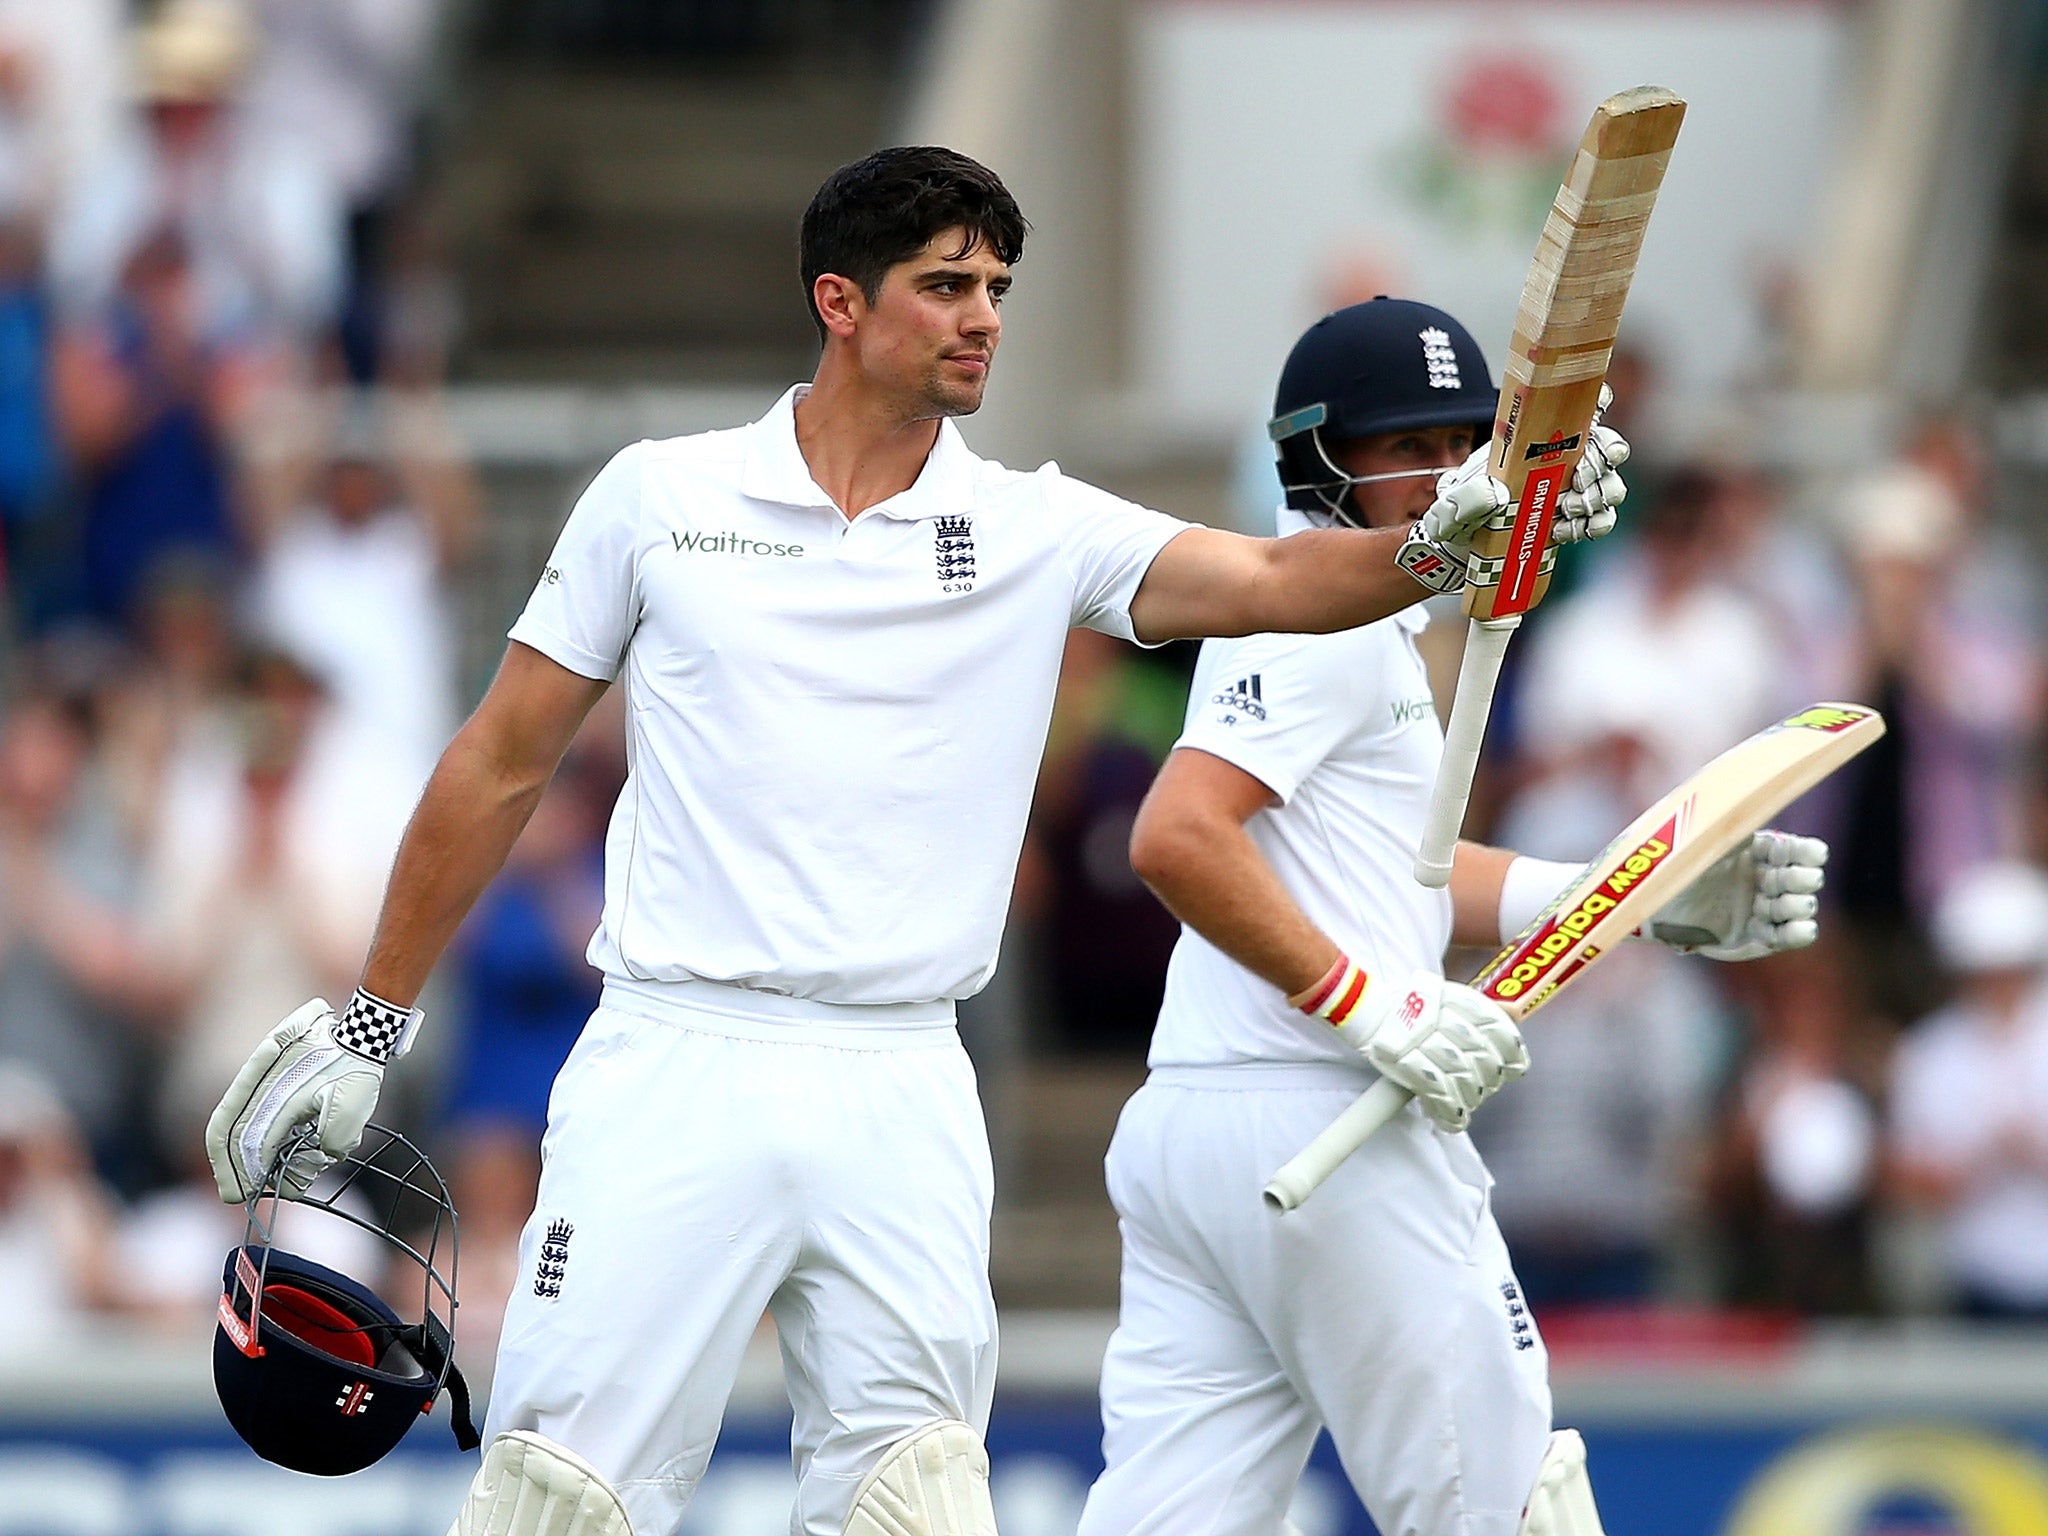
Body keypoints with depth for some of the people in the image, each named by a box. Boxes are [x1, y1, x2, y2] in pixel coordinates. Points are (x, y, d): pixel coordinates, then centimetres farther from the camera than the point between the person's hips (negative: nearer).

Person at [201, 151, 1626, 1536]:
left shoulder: (1039, 532, 7)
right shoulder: (658, 499, 5)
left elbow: (1268, 582, -8)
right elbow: (502, 765, 11)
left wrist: (1448, 537, -27)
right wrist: (370, 1022, 11)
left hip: (904, 1103, 2)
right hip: (676, 1068, -2)